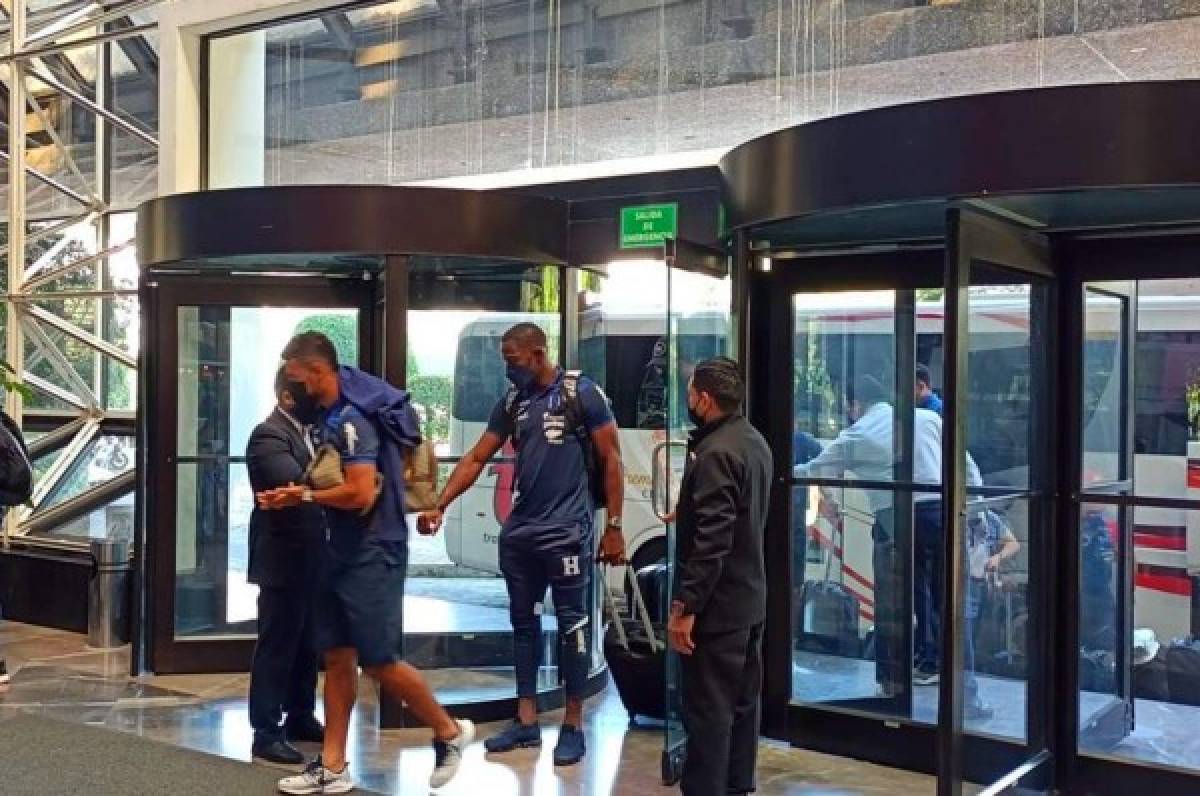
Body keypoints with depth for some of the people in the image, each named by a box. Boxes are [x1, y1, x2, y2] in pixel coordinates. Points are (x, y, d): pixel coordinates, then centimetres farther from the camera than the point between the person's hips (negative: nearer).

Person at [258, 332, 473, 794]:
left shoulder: (352, 418, -20)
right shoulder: (331, 415, 10)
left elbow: (360, 493, -27)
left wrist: (305, 495, -14)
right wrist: (293, 496, 3)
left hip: (372, 555, -10)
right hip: (343, 552, 10)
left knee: (378, 660, -3)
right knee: (337, 657, 9)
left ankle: (449, 733, 16)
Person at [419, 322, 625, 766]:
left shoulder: (582, 393, -6)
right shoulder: (511, 404, 10)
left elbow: (610, 459, -6)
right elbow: (477, 459, 9)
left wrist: (614, 526, -9)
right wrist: (439, 506, -2)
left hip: (566, 530, -6)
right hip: (519, 531, 6)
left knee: (571, 623, 1)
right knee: (523, 621, 11)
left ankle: (573, 725, 11)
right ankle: (526, 721, 21)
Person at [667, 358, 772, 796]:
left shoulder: (716, 453, -21)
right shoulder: (754, 441, 9)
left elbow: (712, 539, -26)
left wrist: (685, 605, -24)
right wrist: (684, 513, 29)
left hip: (717, 603, -10)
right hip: (750, 596, 10)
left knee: (708, 708, -2)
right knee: (742, 700, 17)